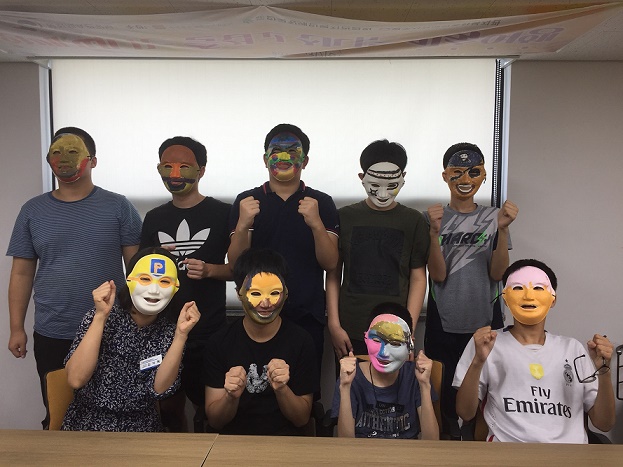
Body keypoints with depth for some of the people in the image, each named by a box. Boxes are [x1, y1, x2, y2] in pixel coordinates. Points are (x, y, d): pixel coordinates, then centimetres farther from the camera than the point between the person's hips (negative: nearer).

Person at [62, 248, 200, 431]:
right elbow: (76, 380, -18)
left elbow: (159, 388, -14)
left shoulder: (169, 333, -2)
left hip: (141, 428, 1)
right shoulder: (99, 318, -7)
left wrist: (181, 334, -22)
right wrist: (101, 315, -23)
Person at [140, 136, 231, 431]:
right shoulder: (154, 218, 10)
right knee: (168, 407, 12)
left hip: (207, 333, -4)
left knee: (210, 408, 5)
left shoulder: (222, 213, -3)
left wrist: (209, 270, -18)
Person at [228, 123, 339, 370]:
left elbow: (330, 263, -4)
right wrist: (243, 224, -20)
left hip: (308, 317, 0)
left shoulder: (322, 203, 2)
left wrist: (316, 223, -21)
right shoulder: (247, 201, 2)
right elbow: (235, 264, -2)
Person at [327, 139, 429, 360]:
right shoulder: (344, 217, 2)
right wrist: (334, 325, -2)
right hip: (350, 332, 1)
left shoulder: (413, 221, 2)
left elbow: (418, 279, 2)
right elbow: (333, 275, 4)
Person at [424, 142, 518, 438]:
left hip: (485, 322, 1)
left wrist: (503, 229, -18)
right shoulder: (434, 218, -2)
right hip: (443, 325, -1)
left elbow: (498, 273, -6)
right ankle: (448, 436, 32)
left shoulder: (493, 217, 2)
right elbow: (438, 275, -10)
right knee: (444, 394, 10)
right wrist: (435, 232, -23)